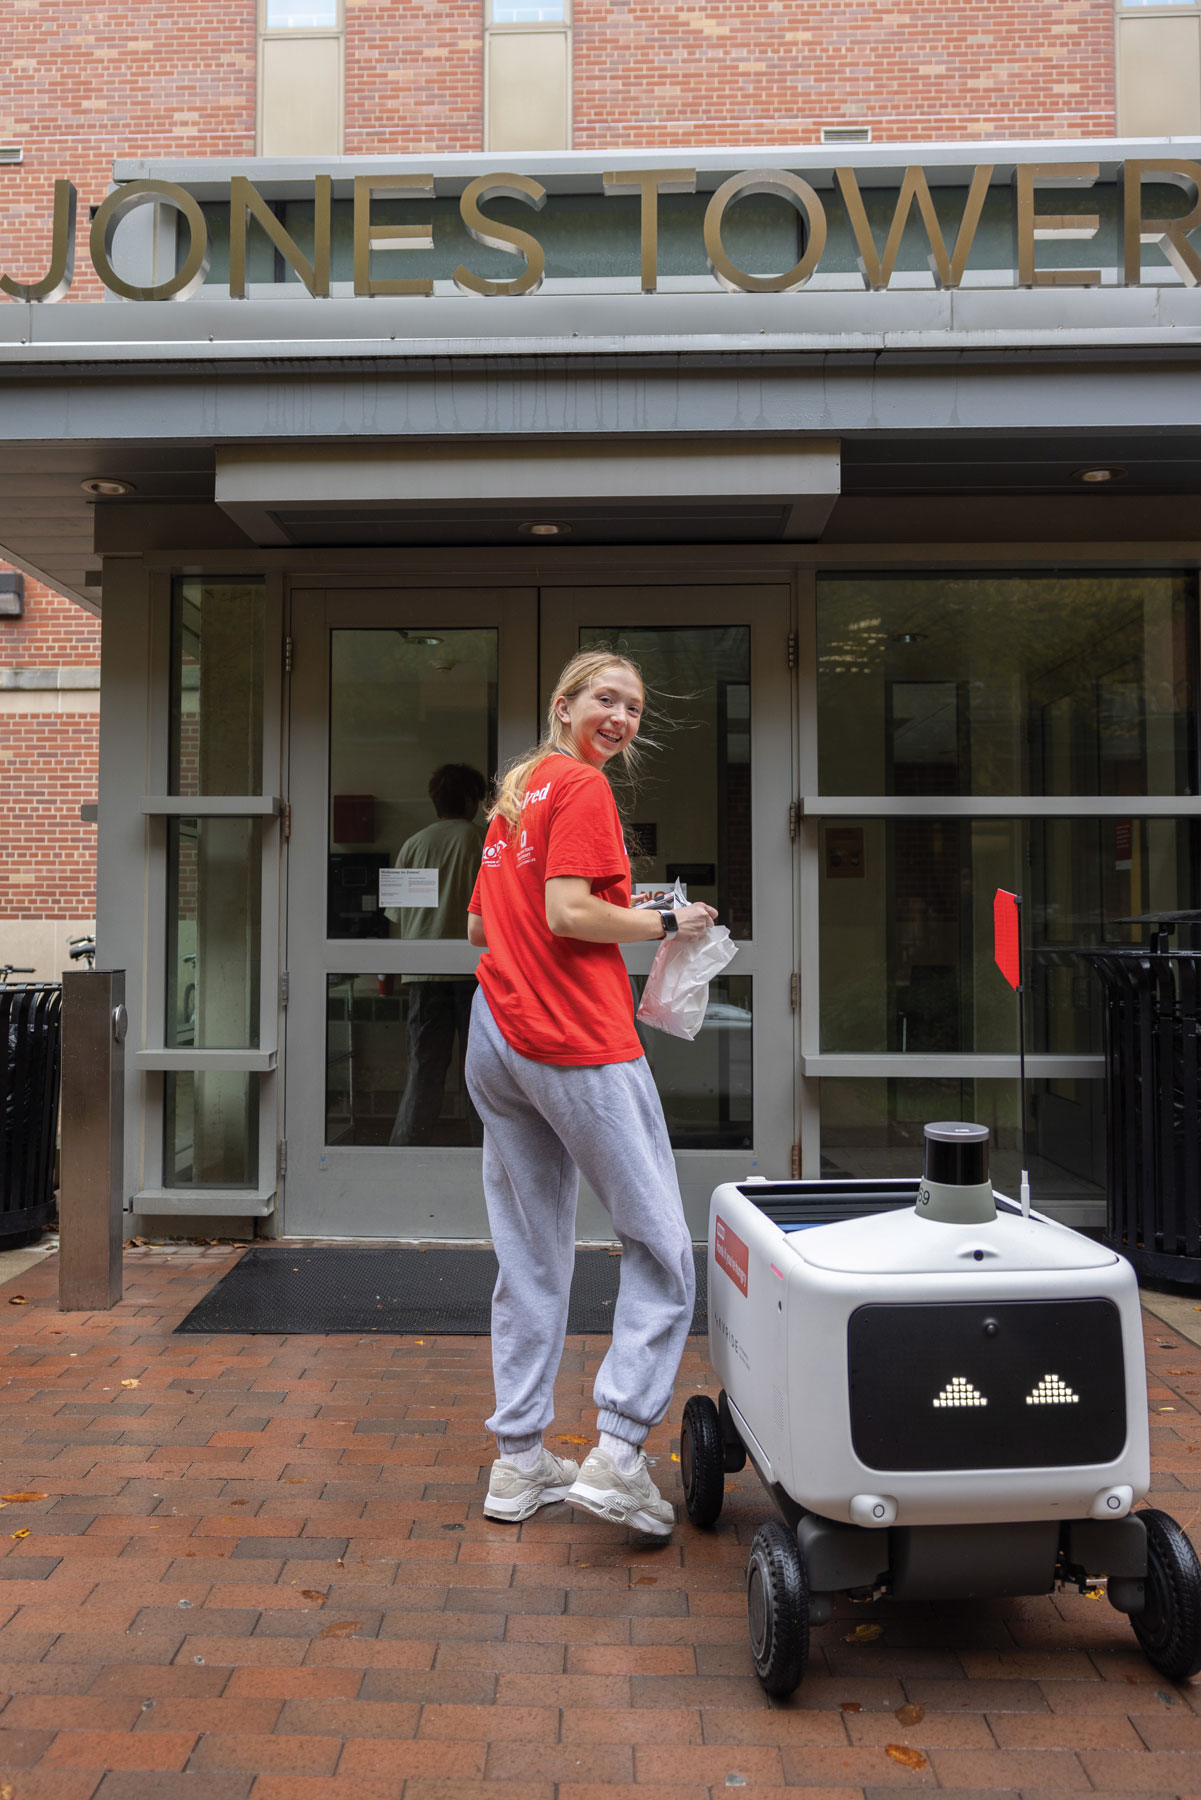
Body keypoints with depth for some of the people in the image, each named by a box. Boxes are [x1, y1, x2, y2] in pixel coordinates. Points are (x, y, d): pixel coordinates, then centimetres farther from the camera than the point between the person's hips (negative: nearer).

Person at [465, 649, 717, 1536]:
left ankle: (520, 1459, 17)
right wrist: (667, 922, -6)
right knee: (661, 1246, 0)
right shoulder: (583, 787, -6)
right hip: (579, 1046, -9)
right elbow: (570, 913, -17)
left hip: (498, 1038, 9)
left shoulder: (515, 791, 20)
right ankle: (618, 1453, -3)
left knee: (531, 1255, 12)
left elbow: (478, 926, 21)